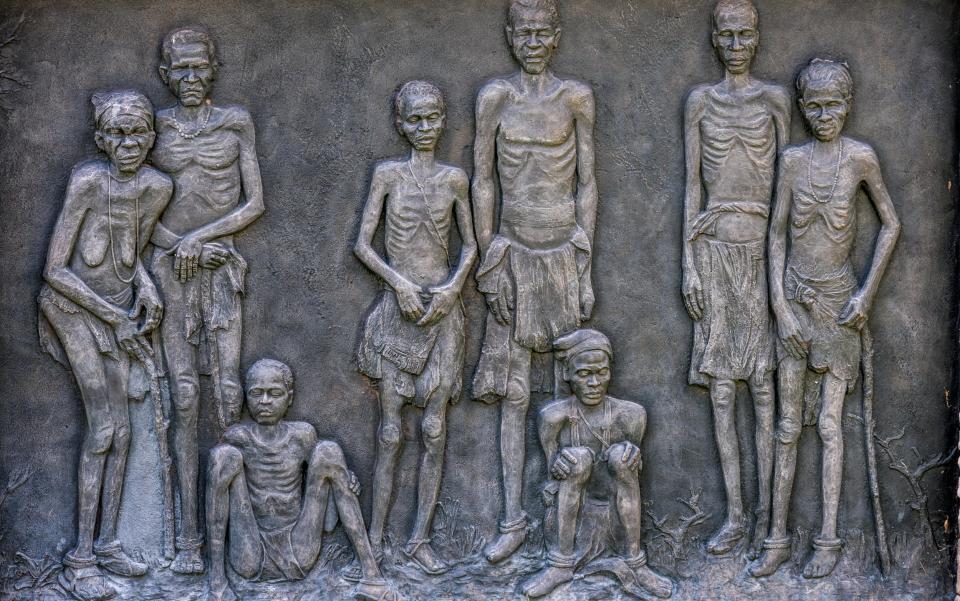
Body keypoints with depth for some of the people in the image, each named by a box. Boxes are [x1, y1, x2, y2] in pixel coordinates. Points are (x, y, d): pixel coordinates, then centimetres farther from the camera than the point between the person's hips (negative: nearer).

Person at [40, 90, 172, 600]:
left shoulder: (157, 187, -5)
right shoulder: (88, 180, -21)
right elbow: (54, 269, -18)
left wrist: (146, 288, -7)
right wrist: (116, 317, -15)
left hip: (118, 308, 6)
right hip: (74, 305, -5)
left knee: (121, 428, 4)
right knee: (102, 427, -12)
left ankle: (107, 543, 15)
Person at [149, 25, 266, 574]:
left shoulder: (235, 123, 5)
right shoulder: (157, 125, 7)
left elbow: (255, 203, 1)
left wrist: (200, 236, -10)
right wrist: (182, 243, -10)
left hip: (220, 266, 0)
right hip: (171, 266, 0)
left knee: (229, 394, -5)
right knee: (185, 398, -2)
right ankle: (189, 535, 0)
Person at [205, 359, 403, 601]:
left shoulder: (302, 434, 1)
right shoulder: (238, 436, -4)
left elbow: (321, 476, 12)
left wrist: (346, 479, -10)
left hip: (298, 553, 1)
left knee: (327, 451, -11)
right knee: (224, 454, -17)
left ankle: (371, 573, -14)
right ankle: (217, 578, -16)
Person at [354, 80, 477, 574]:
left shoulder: (454, 178, 7)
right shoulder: (387, 175, 2)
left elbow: (469, 244, 12)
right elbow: (363, 244, 1)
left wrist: (453, 286, -5)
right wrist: (399, 282, -12)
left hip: (441, 309, 2)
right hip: (397, 306, -1)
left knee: (435, 431, -1)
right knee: (390, 431, -1)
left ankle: (420, 538, 5)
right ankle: (375, 536, 6)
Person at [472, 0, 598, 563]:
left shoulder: (576, 97, 0)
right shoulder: (495, 96, 2)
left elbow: (587, 183, 2)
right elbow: (483, 182, 3)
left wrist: (585, 268, -2)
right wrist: (490, 264, -2)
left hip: (565, 254, -1)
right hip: (515, 256, 1)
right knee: (513, 393, 2)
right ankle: (514, 520, 7)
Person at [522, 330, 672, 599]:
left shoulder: (629, 414, -15)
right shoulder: (556, 415, -18)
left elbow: (632, 462, -4)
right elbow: (552, 464, -9)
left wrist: (632, 456, -23)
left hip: (614, 485, 1)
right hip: (572, 487, -1)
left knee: (621, 455, -30)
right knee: (577, 457, -32)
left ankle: (636, 563, -25)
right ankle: (561, 564, -26)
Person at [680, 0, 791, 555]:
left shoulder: (774, 98, 4)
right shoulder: (700, 100, 9)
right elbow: (693, 185, 8)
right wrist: (689, 263, 3)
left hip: (761, 246, -2)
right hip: (715, 248, 2)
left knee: (763, 384, -2)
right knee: (721, 388, 2)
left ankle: (766, 515, 4)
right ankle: (735, 515, 9)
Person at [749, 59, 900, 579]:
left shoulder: (860, 157, -5)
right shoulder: (792, 160, 1)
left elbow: (890, 225, 3)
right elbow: (776, 235, 3)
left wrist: (867, 294, -3)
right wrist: (780, 307, -5)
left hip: (838, 299, -2)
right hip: (795, 296, 2)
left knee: (830, 424, 0)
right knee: (788, 425, 6)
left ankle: (828, 541, 8)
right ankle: (777, 539, 11)